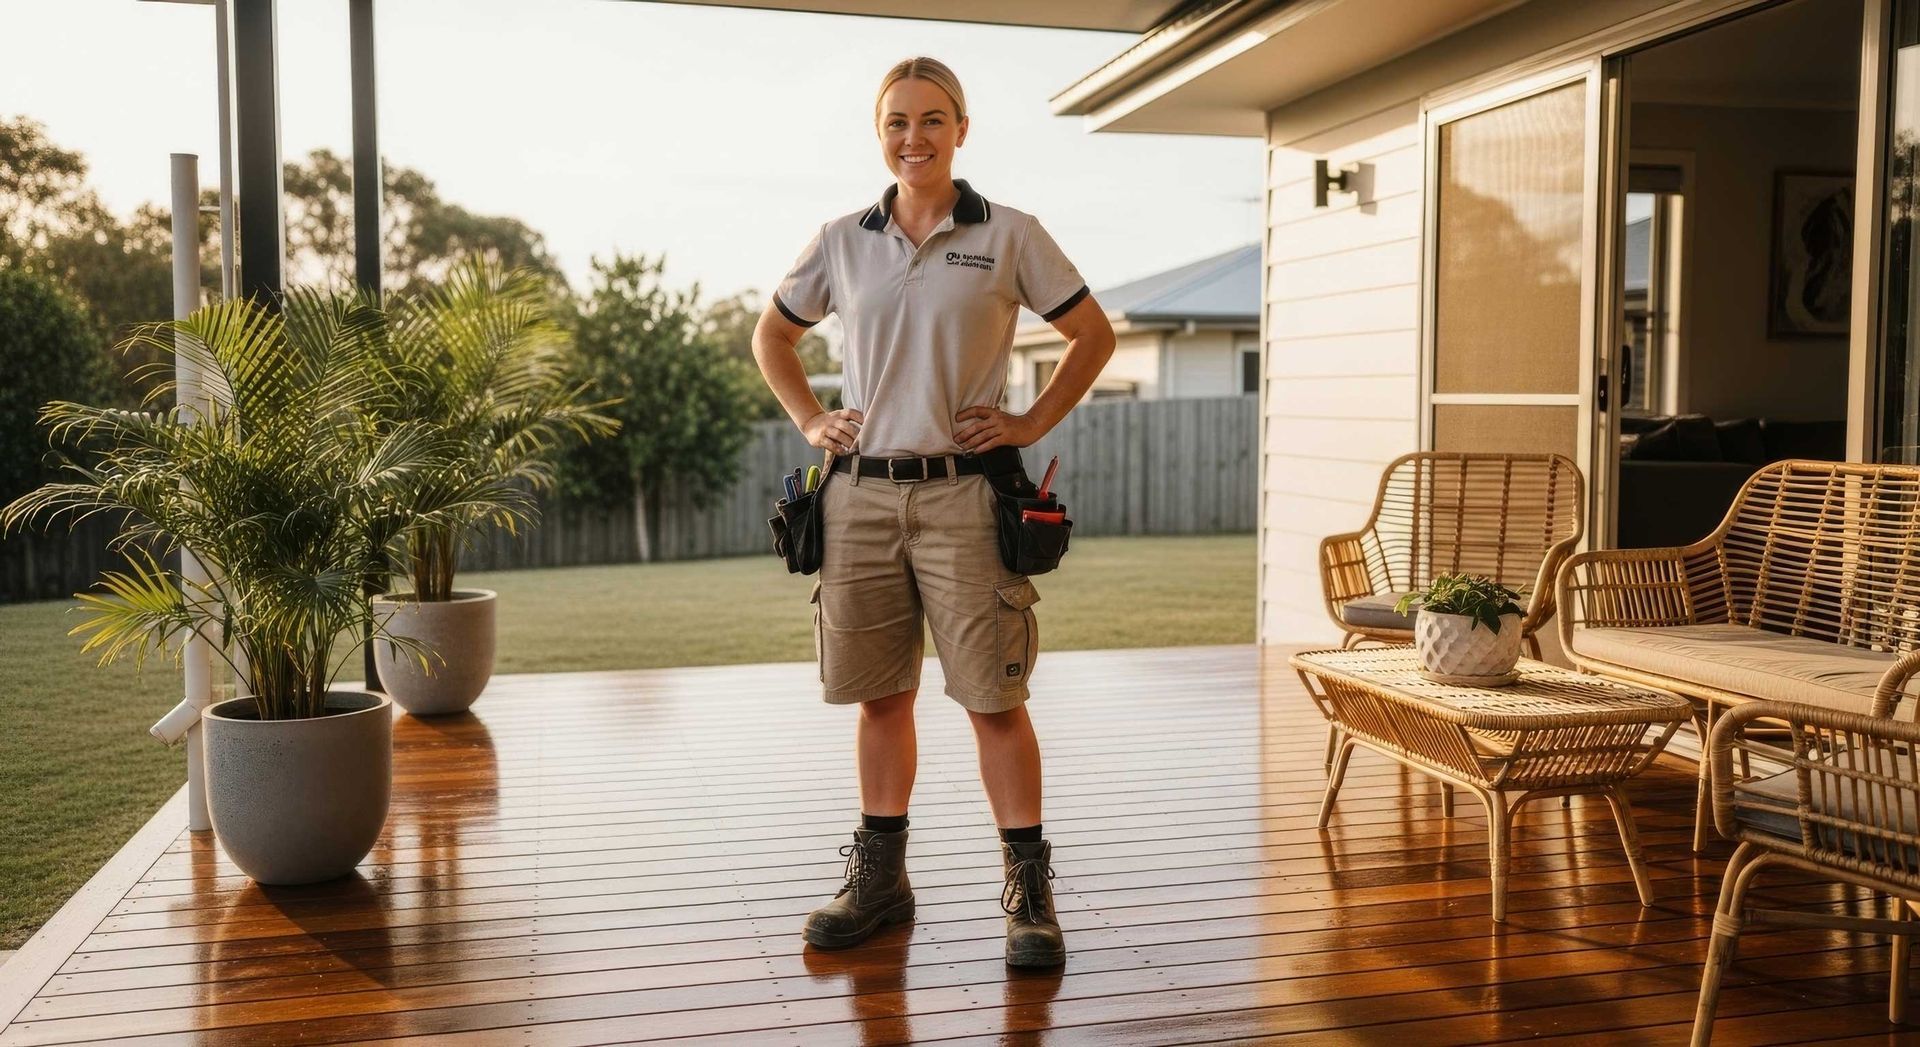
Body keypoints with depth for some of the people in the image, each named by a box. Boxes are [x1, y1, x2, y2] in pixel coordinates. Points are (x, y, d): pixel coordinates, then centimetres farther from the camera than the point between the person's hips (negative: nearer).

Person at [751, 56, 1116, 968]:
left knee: (993, 699, -2)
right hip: (862, 494, 3)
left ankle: (1028, 891, 8)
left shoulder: (1009, 235, 1)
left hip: (963, 493, -3)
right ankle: (879, 879, 24)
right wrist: (809, 420, 10)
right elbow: (772, 335, 22)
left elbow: (1093, 334, 9)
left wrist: (1035, 422, 0)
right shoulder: (842, 242, 8)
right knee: (880, 695, 11)